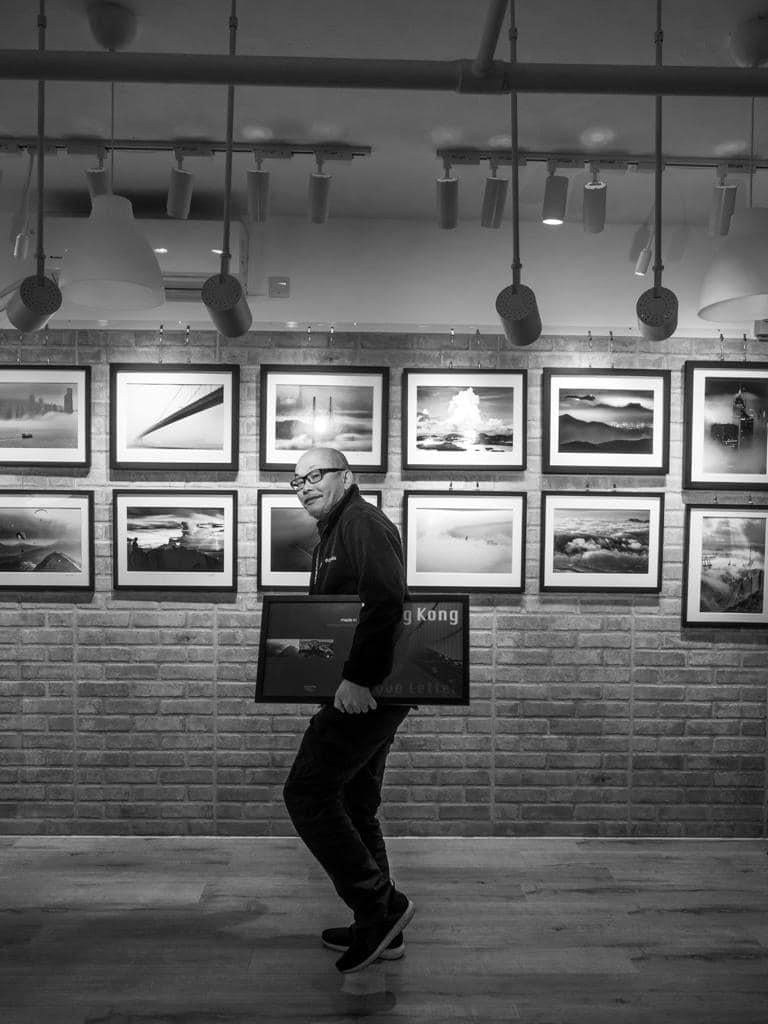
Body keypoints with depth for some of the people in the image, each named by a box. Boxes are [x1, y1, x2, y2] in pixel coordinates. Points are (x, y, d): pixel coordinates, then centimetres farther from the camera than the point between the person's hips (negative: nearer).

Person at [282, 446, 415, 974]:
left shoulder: (362, 523, -11)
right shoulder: (335, 532, 21)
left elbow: (387, 601, -27)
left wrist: (358, 678, -27)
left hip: (364, 693, -11)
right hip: (364, 693, 11)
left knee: (307, 793, -7)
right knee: (353, 806, 15)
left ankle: (381, 905, 2)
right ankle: (379, 929, 25)